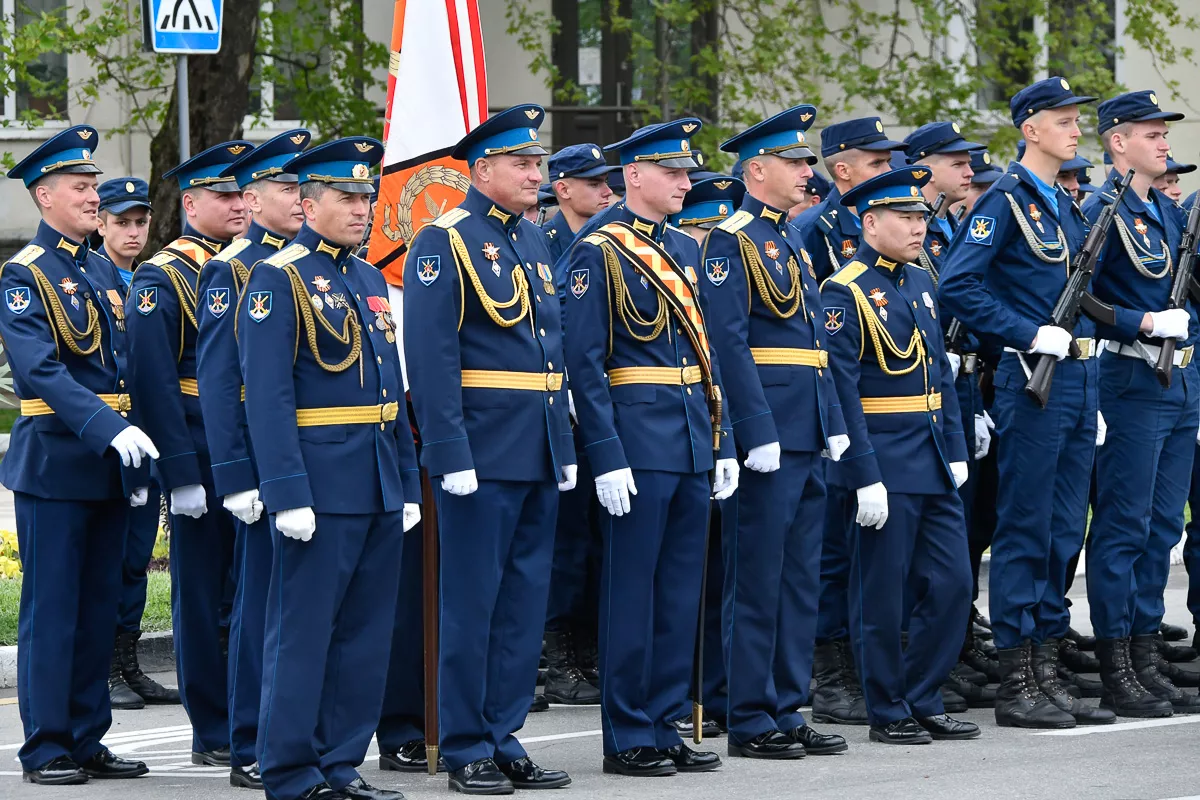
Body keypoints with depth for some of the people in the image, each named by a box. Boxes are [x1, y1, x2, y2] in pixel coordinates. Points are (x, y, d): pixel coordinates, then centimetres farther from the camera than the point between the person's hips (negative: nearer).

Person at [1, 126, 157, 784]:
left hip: (109, 463, 7)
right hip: (55, 464, -7)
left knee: (100, 606, 10)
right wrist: (109, 428, -29)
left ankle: (88, 740, 17)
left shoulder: (105, 272, 14)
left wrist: (135, 444, 11)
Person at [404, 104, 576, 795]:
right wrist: (452, 455, -20)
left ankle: (505, 738, 16)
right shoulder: (445, 243, -9)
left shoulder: (535, 240, 15)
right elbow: (431, 357, -15)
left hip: (540, 454, 8)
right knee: (472, 602, -1)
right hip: (483, 453, -8)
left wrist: (566, 447, 15)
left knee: (525, 601, 9)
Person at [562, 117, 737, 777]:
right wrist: (607, 457, -18)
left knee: (680, 591, 9)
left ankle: (663, 728, 15)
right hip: (637, 440, -7)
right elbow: (584, 362, -12)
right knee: (632, 590, -3)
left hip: (692, 442, 7)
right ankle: (627, 739, 2)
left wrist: (722, 444, 12)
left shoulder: (684, 249, 15)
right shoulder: (598, 251, -8)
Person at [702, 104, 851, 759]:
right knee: (757, 580, -4)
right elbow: (730, 345, -16)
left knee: (800, 578, 10)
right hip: (767, 434, -9)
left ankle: (786, 711, 15)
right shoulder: (732, 242, -9)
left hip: (806, 440, 9)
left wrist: (834, 427, 13)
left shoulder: (792, 243, 18)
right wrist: (759, 435, -21)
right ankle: (750, 722, -1)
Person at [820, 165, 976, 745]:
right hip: (885, 462, -8)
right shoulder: (846, 292, -12)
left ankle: (924, 702, 16)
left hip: (934, 459, 8)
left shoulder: (920, 282, 13)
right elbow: (841, 389, -16)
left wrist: (956, 452, 11)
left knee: (951, 583, 6)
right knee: (883, 593, 0)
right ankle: (889, 714, 9)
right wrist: (866, 478, -19)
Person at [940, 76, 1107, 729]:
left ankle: (1046, 674, 14)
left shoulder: (1068, 207, 18)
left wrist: (1092, 400, 19)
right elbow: (957, 287, -17)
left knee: (1064, 531, 9)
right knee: (1025, 531, -5)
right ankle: (1016, 685, -2)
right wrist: (1030, 334, -20)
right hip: (1032, 380, -8)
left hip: (1078, 378, 8)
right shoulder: (1005, 201, -8)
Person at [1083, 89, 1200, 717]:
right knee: (1123, 526, -5)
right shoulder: (1103, 212, -10)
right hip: (1132, 383, -9)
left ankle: (1145, 659, 15)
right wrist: (1145, 323, -20)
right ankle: (1115, 672, -3)